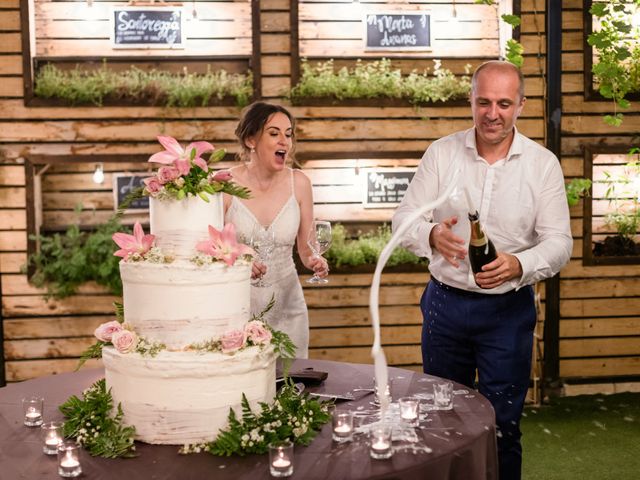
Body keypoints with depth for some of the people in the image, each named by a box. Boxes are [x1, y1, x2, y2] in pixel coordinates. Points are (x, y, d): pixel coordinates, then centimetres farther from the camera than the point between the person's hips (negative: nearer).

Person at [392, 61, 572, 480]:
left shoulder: (543, 164, -4)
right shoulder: (442, 153, -2)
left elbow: (558, 242, -7)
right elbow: (404, 218, -4)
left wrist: (518, 265, -29)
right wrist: (432, 236, -28)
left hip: (509, 309, -1)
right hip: (445, 303, 2)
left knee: (503, 425, 7)